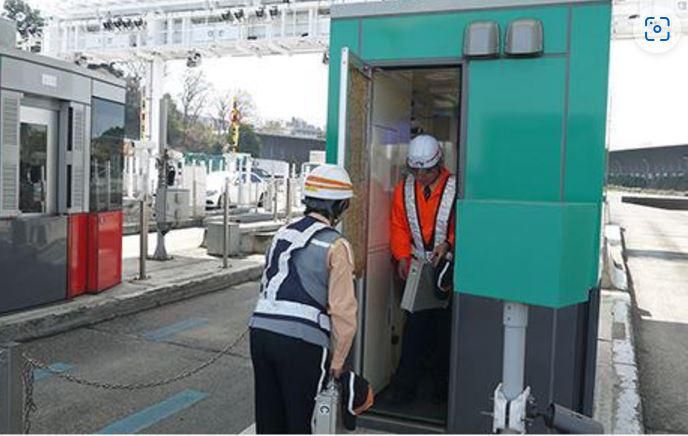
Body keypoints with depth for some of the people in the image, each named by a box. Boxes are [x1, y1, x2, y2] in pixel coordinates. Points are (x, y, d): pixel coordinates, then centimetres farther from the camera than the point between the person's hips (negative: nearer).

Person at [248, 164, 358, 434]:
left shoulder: (283, 234, 14)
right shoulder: (336, 246, -5)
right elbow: (343, 311, -7)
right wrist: (337, 361, 4)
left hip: (261, 330, 6)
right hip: (302, 341, -6)